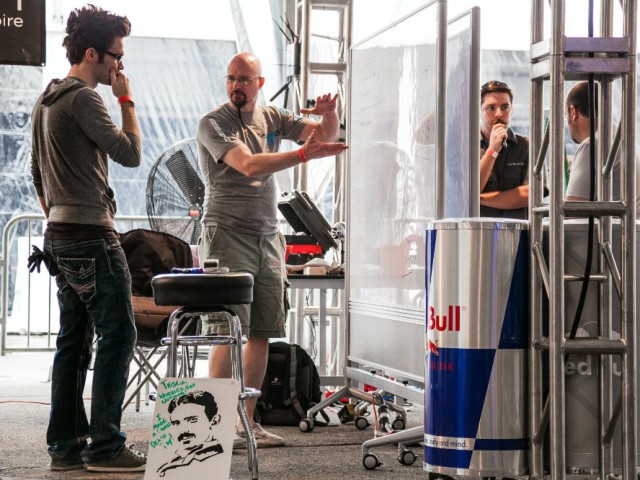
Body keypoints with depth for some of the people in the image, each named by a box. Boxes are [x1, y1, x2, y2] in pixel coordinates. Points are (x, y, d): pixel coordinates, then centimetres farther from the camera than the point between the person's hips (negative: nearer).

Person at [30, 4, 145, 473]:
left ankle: (66, 444, 14)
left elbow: (38, 174, 22)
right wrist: (126, 100, -5)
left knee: (73, 340, 11)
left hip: (60, 236, 10)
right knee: (118, 334, -6)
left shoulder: (45, 101, 18)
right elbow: (130, 153, -15)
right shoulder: (83, 99, -13)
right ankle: (105, 445, -5)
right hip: (91, 235, -10)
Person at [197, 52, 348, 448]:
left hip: (268, 237, 6)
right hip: (228, 236, -6)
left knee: (262, 334, 6)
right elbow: (249, 165, -20)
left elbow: (327, 136, 12)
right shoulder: (213, 124, -6)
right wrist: (304, 154, -26)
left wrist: (329, 114, -10)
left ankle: (248, 421, 13)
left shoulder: (272, 118, 13)